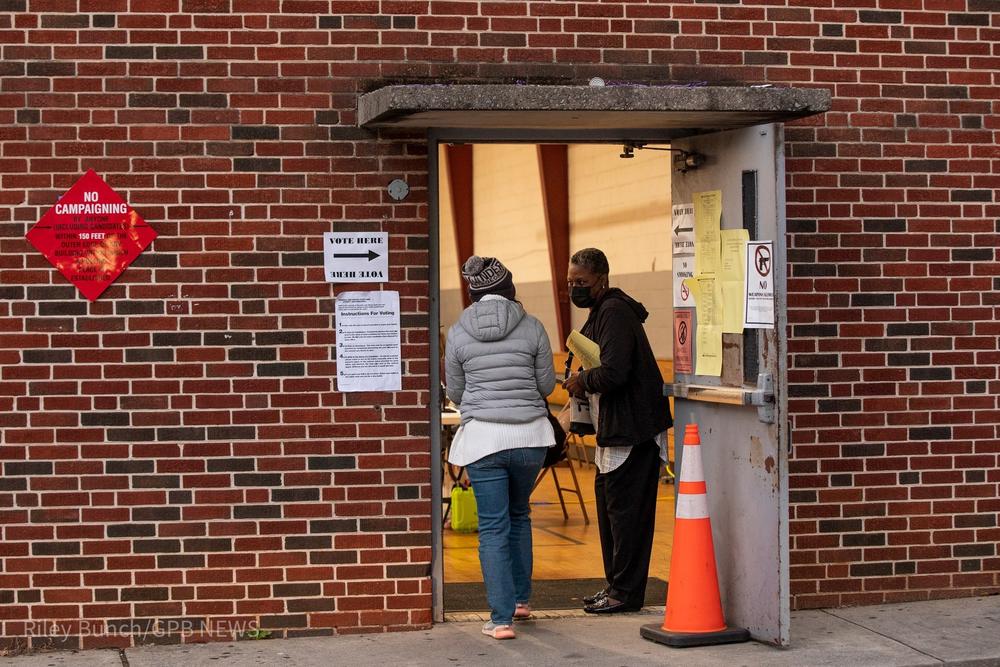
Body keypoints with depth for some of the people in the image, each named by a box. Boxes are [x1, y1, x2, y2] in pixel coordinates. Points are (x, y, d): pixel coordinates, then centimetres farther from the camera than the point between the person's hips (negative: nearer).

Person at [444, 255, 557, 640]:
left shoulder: (458, 333, -1)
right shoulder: (532, 328, -2)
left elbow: (455, 392, 8)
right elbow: (546, 385, 4)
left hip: (482, 436, -1)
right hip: (529, 436, 1)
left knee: (494, 527, 1)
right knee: (518, 515, 23)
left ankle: (501, 618, -3)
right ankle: (521, 599, 30)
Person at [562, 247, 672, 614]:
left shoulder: (615, 313, -16)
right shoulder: (601, 312, 17)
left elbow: (613, 373, -26)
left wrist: (581, 381, -10)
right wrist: (580, 382, 10)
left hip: (633, 429, -11)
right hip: (615, 430, 11)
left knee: (626, 510, -5)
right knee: (609, 505, 16)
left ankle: (626, 593, 1)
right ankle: (615, 585, 25)